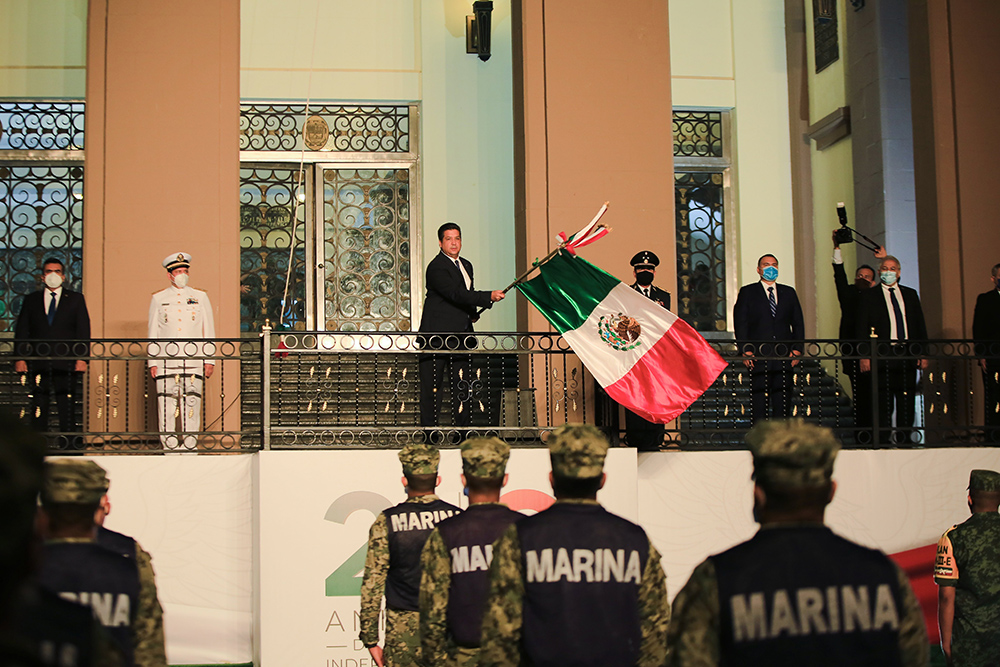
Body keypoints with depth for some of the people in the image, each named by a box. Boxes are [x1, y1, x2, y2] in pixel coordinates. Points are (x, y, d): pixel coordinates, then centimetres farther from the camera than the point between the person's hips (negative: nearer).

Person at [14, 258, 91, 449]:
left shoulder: (76, 299, 11)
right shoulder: (31, 300, 14)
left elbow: (83, 331, 5)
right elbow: (21, 331, 11)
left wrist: (82, 357, -6)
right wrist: (20, 358, -1)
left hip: (66, 363, -1)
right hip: (39, 364, 1)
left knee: (68, 410, -2)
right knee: (39, 410, 2)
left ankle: (70, 447, 1)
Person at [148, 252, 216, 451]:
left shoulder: (200, 297, 13)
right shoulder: (158, 299, 12)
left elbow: (209, 330, 12)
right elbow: (153, 334, 11)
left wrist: (209, 360, 4)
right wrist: (153, 362, 3)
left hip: (193, 360, 0)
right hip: (166, 361, 0)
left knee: (192, 404, -4)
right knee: (167, 406, -5)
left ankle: (191, 448, -1)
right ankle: (170, 448, -2)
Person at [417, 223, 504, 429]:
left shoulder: (466, 265, 17)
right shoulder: (436, 267, -11)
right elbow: (456, 294, -22)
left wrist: (473, 313, 10)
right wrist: (489, 297, -26)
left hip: (461, 334, 8)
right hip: (437, 333, -8)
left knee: (462, 382, 6)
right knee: (431, 382, -5)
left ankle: (462, 426, 11)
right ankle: (429, 427, -2)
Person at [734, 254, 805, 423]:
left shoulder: (789, 292, 17)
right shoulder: (747, 292, 8)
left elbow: (798, 322, 14)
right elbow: (740, 322, 0)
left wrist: (797, 349, 1)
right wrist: (745, 350, -10)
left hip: (784, 357, 3)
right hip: (759, 357, -3)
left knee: (783, 401, 2)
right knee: (759, 401, -4)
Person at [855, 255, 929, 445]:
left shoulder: (910, 294, 16)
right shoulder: (869, 297, 5)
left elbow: (920, 325, 16)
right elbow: (861, 329, 1)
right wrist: (864, 356, -9)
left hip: (908, 356, 3)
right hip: (883, 356, -3)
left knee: (907, 403, 4)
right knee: (884, 405, -5)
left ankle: (904, 441, 10)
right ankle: (884, 441, -1)